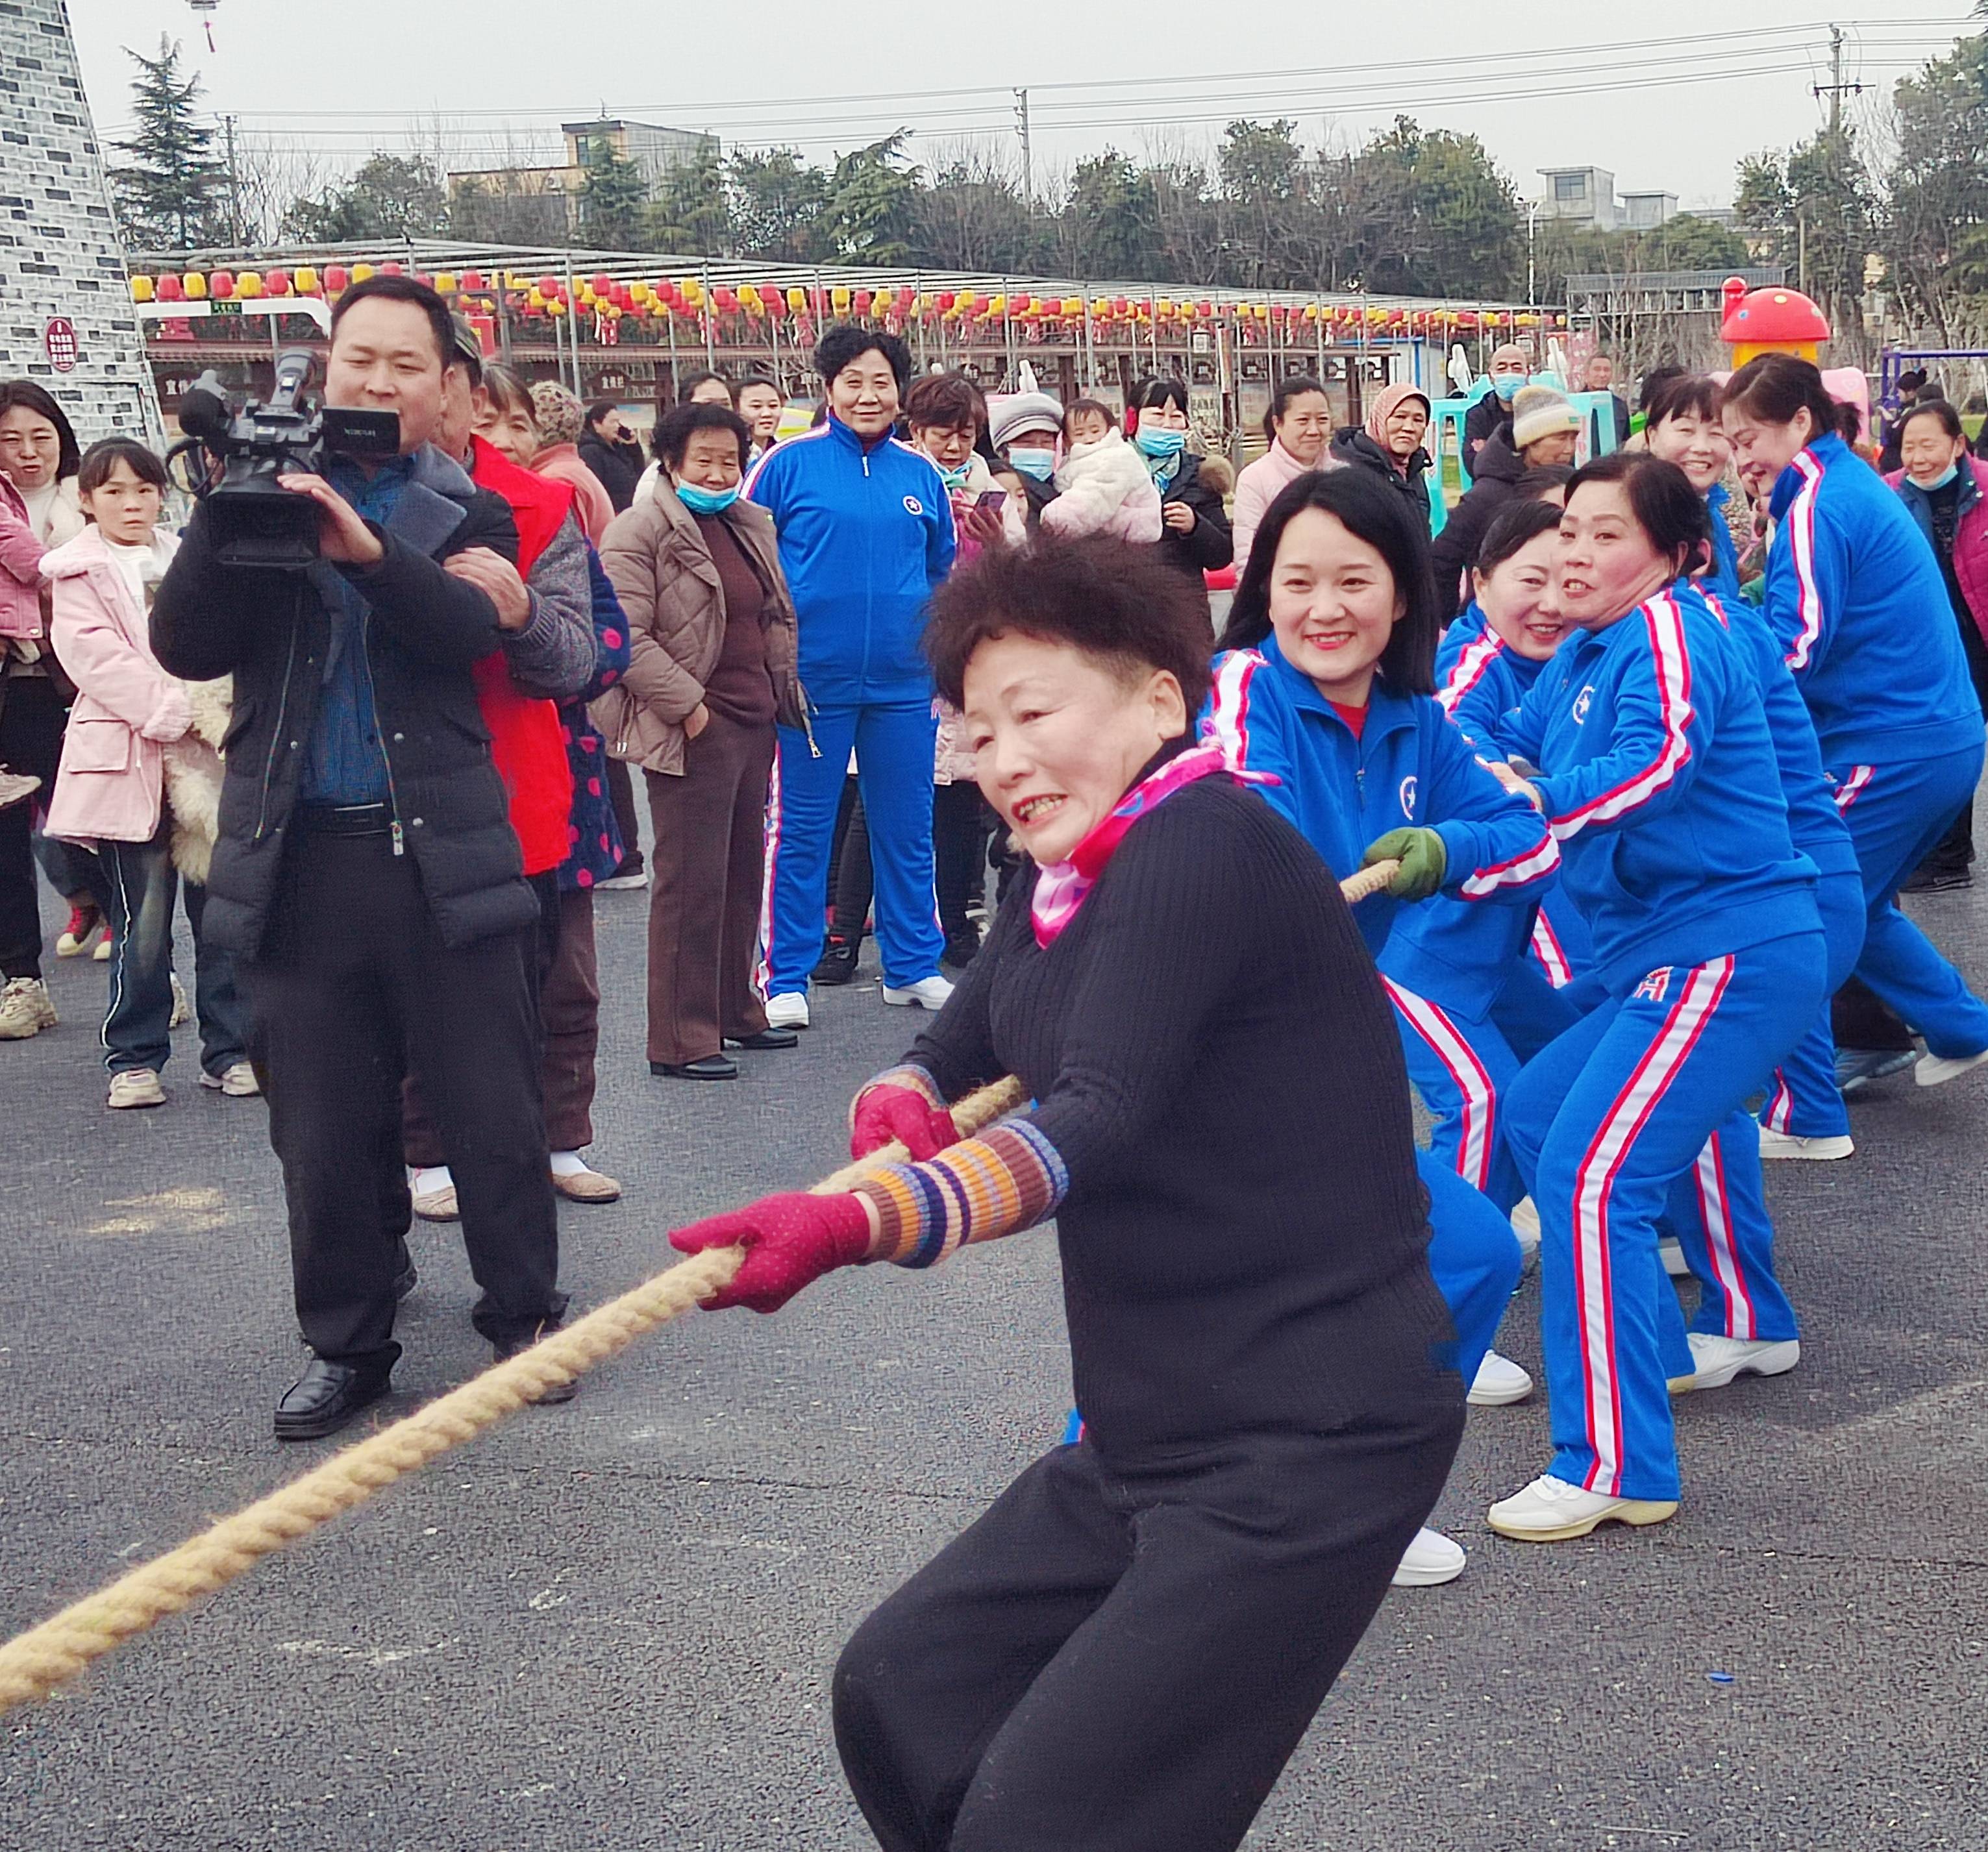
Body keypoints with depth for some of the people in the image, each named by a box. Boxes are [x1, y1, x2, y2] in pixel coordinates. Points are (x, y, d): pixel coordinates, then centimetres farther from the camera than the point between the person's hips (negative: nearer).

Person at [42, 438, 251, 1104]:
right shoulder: (79, 575, 3)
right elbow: (94, 656, -9)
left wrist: (219, 712, -4)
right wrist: (172, 712, -17)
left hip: (210, 756, 4)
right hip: (129, 761, -4)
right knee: (142, 923, -2)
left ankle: (230, 1050, 14)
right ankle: (135, 1058, 9)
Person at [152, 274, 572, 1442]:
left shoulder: (468, 513, 6)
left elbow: (472, 628, -14)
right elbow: (184, 646, -3)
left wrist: (365, 548, -30)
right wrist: (228, 516, -18)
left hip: (445, 853, -1)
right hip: (298, 858, 1)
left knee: (494, 1111, 7)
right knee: (325, 1129, 9)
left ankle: (524, 1314, 25)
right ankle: (347, 1346, 23)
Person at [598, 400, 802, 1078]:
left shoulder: (749, 527, 16)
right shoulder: (640, 532, -9)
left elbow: (774, 617, 26)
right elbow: (626, 636, -17)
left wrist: (783, 691, 15)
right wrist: (686, 705, -18)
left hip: (754, 724, 8)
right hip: (692, 731, -8)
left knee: (743, 874, 15)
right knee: (690, 883, -5)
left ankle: (735, 1010, 27)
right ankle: (680, 1040, 0)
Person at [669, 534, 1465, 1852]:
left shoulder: (1203, 846, -17)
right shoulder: (1062, 891, 12)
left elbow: (1097, 1126, -29)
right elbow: (947, 1059, 17)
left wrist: (861, 1222, -45)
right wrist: (900, 1105, -8)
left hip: (1309, 1444, -10)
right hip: (1156, 1434, 10)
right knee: (901, 1694, 13)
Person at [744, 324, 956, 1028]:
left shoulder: (920, 473, 8)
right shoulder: (788, 464, -3)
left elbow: (942, 570, 18)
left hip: (905, 682, 3)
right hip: (813, 678, -3)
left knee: (907, 826, 10)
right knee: (801, 830, 3)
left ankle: (913, 965, 23)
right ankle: (786, 977, 12)